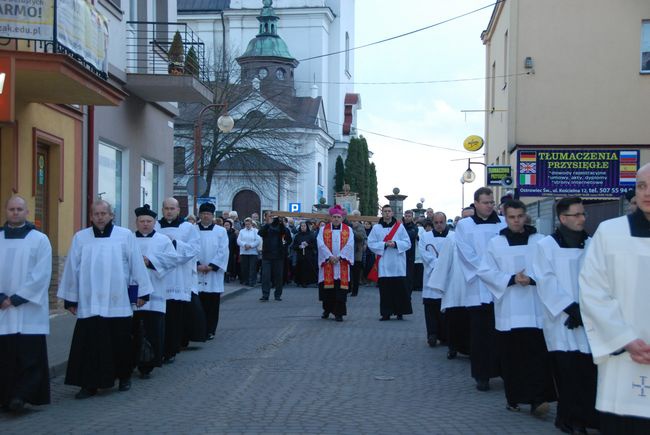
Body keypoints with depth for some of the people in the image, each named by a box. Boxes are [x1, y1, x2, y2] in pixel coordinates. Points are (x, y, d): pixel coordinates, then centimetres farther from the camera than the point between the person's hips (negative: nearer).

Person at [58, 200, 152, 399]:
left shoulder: (125, 236, 1)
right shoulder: (80, 238, 4)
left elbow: (137, 264, 3)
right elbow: (72, 268, 8)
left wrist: (142, 291, 2)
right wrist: (70, 298, 8)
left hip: (118, 302, 0)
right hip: (89, 303, 1)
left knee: (120, 343, 7)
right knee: (89, 345, -2)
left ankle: (124, 377, 26)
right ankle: (89, 384, 6)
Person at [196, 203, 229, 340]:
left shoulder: (221, 231, 5)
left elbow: (223, 252, -1)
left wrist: (212, 266, -10)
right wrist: (197, 265, -12)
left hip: (214, 274, 0)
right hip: (197, 273, 0)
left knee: (213, 303, 1)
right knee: (198, 302, 0)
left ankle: (210, 330, 9)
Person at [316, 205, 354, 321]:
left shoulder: (348, 230, 8)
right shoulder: (324, 230, 8)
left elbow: (349, 245, -4)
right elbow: (321, 244, -4)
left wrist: (339, 257, -15)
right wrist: (330, 257, -15)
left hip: (342, 264, 0)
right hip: (327, 263, 1)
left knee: (340, 288, -5)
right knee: (327, 288, 4)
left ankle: (338, 313, -2)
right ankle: (327, 309, 23)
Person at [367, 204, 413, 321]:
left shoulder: (399, 226, 6)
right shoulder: (376, 228, 7)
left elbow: (407, 243, 4)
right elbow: (371, 244, 1)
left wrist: (395, 244, -13)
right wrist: (384, 244, -12)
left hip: (398, 264, 0)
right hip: (383, 265, 0)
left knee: (399, 288, -2)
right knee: (385, 290, -1)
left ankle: (400, 312, 7)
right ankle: (386, 313, 5)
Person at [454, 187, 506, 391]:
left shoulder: (503, 223, 9)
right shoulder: (464, 225, 4)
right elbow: (467, 255, -3)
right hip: (479, 289, -1)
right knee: (481, 334, 1)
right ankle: (482, 375, 8)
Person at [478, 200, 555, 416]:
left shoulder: (540, 241, 5)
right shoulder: (495, 243, 7)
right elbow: (485, 271, 2)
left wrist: (532, 279, -16)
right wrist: (511, 279, -11)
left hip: (535, 308, -1)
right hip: (508, 310, 1)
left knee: (537, 352, -9)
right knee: (511, 355, 3)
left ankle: (537, 399, -10)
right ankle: (514, 398, 15)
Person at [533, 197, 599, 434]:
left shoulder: (591, 244, 10)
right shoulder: (547, 245, 2)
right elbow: (546, 282, -4)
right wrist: (571, 308, -12)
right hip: (563, 322, -2)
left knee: (590, 369, -4)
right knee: (567, 370, -4)